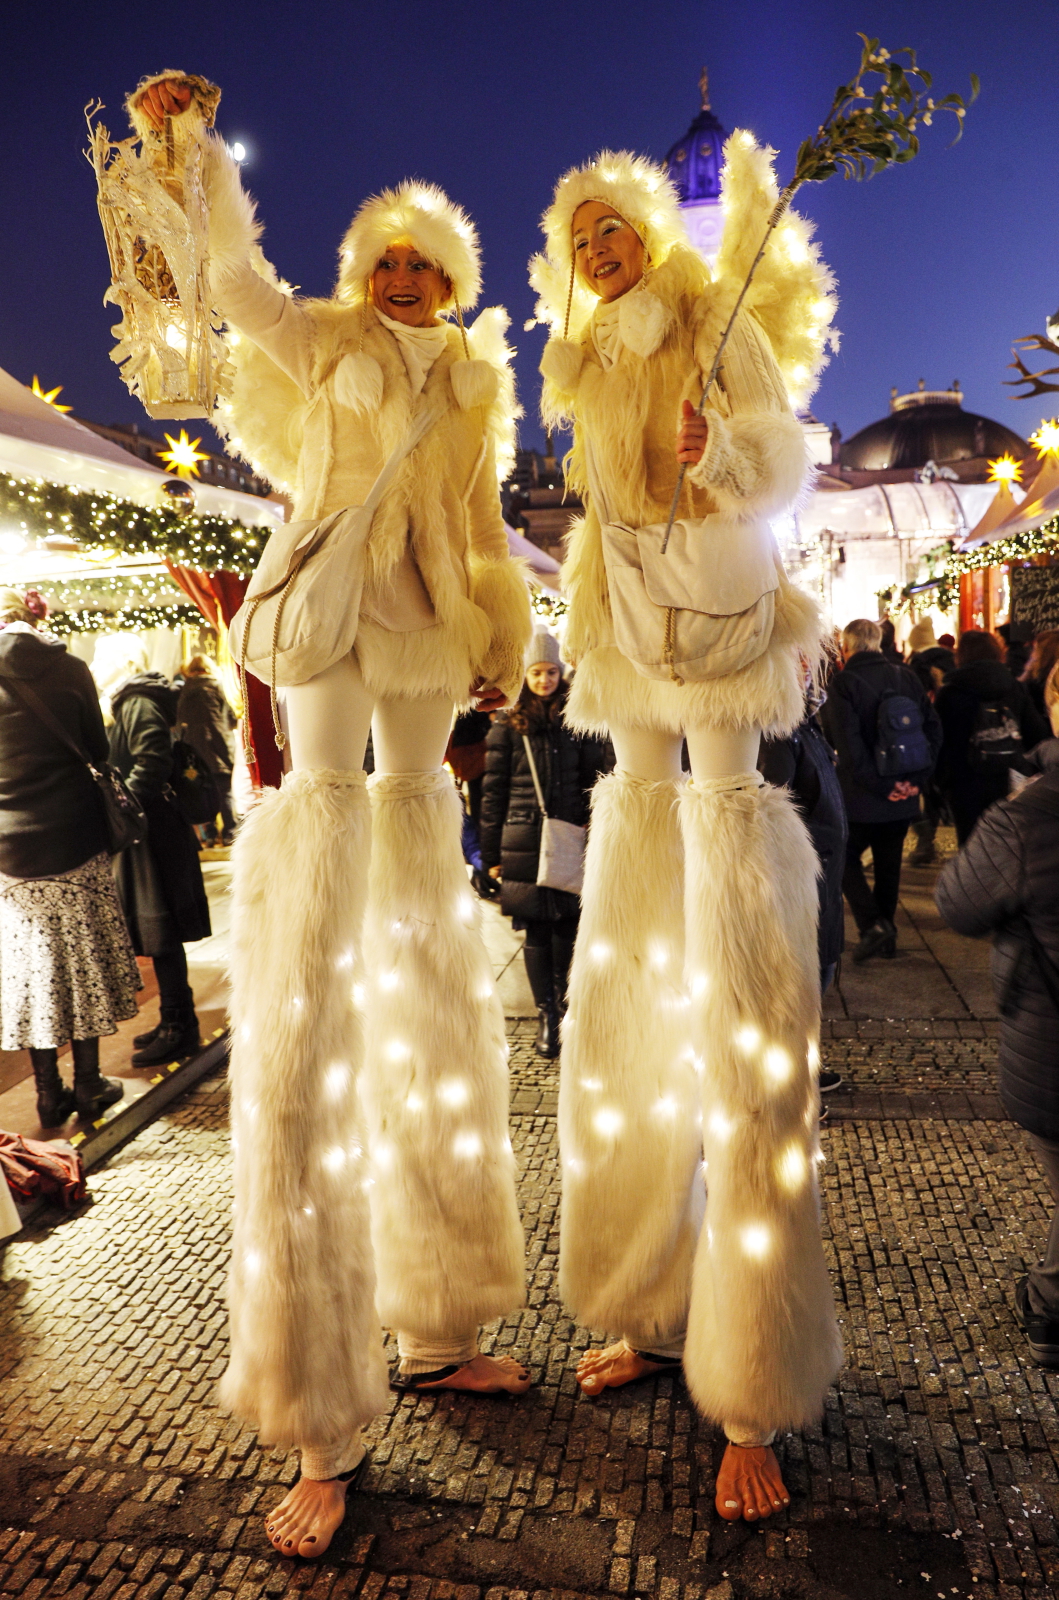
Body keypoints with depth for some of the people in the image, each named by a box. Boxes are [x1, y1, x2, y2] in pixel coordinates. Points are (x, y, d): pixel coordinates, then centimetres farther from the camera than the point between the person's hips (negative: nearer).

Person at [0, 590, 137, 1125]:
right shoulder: (70, 669, -5)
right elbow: (97, 751, 1)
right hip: (75, 841, -1)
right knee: (82, 958, 10)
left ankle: (49, 1093, 18)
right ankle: (88, 1086, 18)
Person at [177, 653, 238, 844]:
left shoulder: (184, 691, 3)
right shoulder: (214, 687, -4)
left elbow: (179, 721, 9)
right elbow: (231, 718, 1)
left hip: (196, 750, 3)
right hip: (218, 748, -3)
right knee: (225, 793, 1)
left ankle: (210, 835, 9)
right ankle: (229, 834, 0)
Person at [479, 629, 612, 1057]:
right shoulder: (507, 727, 5)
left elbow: (595, 779, 11)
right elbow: (493, 792, 4)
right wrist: (491, 853, 1)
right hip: (524, 841, -1)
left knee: (567, 925, 5)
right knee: (537, 930, 0)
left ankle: (562, 1002, 27)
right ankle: (546, 1016, 8)